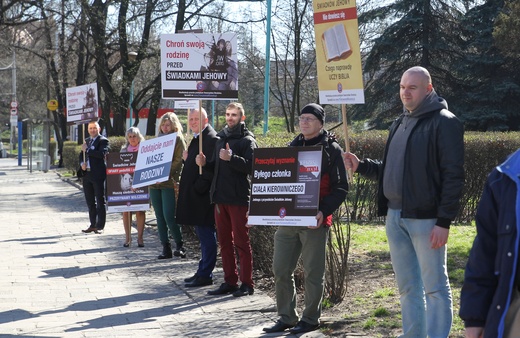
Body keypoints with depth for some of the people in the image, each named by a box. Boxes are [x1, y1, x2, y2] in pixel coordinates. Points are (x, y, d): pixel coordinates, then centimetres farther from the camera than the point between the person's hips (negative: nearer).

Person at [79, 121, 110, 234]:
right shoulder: (86, 141, 17)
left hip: (98, 175, -8)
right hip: (87, 174, 8)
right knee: (90, 201, 12)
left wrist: (87, 150, -16)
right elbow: (81, 155, 22)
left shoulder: (103, 141, -6)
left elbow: (102, 154, -21)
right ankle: (93, 225, 19)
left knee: (100, 201, -1)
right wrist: (82, 163, 1)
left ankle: (100, 226, 2)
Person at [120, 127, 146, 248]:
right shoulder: (124, 150, 14)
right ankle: (128, 237, 8)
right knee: (126, 211, 0)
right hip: (126, 184, 2)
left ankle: (140, 237, 4)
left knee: (140, 210, -3)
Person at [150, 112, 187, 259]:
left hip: (169, 183, -6)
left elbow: (179, 161, -8)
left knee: (169, 216, -12)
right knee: (160, 217, 5)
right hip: (154, 184, 6)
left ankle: (180, 245, 1)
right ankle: (166, 248, 10)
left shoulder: (178, 140, 0)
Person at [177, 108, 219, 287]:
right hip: (195, 195, 10)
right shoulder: (197, 138, 18)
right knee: (204, 235, 15)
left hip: (203, 196, -10)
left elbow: (212, 168, -21)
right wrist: (188, 158, 3)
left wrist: (198, 187, -19)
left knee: (206, 235, -4)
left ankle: (205, 275, 0)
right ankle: (203, 272, 22)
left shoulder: (211, 139, -14)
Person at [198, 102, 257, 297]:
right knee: (224, 241, 11)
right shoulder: (220, 138, 18)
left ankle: (247, 283, 2)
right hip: (220, 196, 8)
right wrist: (205, 163, 5)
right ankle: (230, 281, 18)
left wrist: (231, 158, -30)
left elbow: (251, 166, -19)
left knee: (241, 241, -4)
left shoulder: (247, 140, -4)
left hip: (238, 198, -7)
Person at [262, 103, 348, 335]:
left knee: (313, 272, 2)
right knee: (281, 270, 5)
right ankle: (286, 318, 16)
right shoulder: (292, 147, 15)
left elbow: (340, 187, -5)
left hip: (314, 221, -5)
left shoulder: (331, 150, -1)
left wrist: (324, 211, -19)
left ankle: (310, 319, 12)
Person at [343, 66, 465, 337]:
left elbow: (453, 175, -14)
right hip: (395, 216, 8)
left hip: (425, 218, -8)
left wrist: (444, 221, -19)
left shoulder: (444, 123, -9)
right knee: (407, 287, 13)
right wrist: (361, 166, 6)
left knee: (434, 286, -2)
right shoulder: (400, 124, 17)